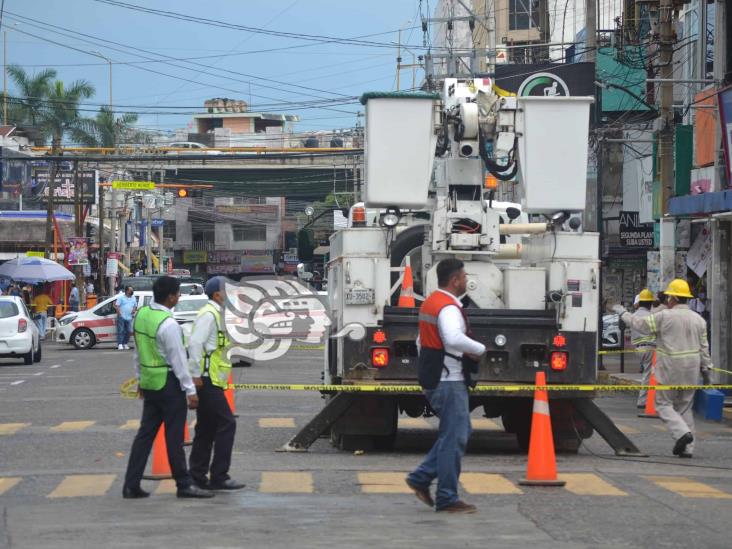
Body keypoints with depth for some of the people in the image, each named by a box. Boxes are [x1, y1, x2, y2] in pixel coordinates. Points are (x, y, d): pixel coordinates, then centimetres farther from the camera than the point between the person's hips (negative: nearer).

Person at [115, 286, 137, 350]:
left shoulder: (133, 298, 14)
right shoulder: (121, 297, -2)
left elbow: (135, 306, 23)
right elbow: (116, 306, -5)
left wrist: (134, 310, 0)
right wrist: (119, 314, -15)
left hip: (129, 318, 5)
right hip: (122, 317, -5)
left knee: (128, 331, 2)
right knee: (121, 331, -8)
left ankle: (125, 344, 12)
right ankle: (120, 344, -10)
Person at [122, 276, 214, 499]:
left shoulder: (141, 315, 4)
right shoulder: (168, 324, -20)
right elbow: (178, 360, -19)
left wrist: (140, 378, 24)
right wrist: (190, 390, -14)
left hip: (148, 382, 8)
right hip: (168, 383, -8)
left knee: (146, 433, 10)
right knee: (174, 436, 0)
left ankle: (131, 485, 10)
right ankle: (184, 485, 8)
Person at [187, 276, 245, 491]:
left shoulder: (214, 313, 19)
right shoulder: (209, 314, -13)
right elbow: (195, 343, -22)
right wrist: (196, 375, -22)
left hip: (209, 382, 11)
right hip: (207, 381, -11)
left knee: (206, 428, 12)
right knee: (226, 424, -10)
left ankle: (197, 476, 16)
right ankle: (219, 477, -10)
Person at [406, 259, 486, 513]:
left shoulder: (430, 302, 15)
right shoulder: (448, 308, -18)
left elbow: (422, 341, 26)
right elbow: (454, 338, -38)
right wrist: (479, 349, -23)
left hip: (433, 380, 10)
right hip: (449, 383, -10)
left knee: (458, 433, 18)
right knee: (454, 438, -5)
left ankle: (421, 478, 16)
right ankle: (447, 498, -2)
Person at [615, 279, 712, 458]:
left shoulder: (664, 317, -10)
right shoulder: (698, 319, 7)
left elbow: (639, 324, -2)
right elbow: (704, 347, 9)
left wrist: (623, 313, 13)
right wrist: (706, 368, 16)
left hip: (670, 370, -5)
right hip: (690, 371, 5)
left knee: (664, 403, 5)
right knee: (685, 406, 12)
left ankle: (682, 432, -17)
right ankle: (687, 448, 9)